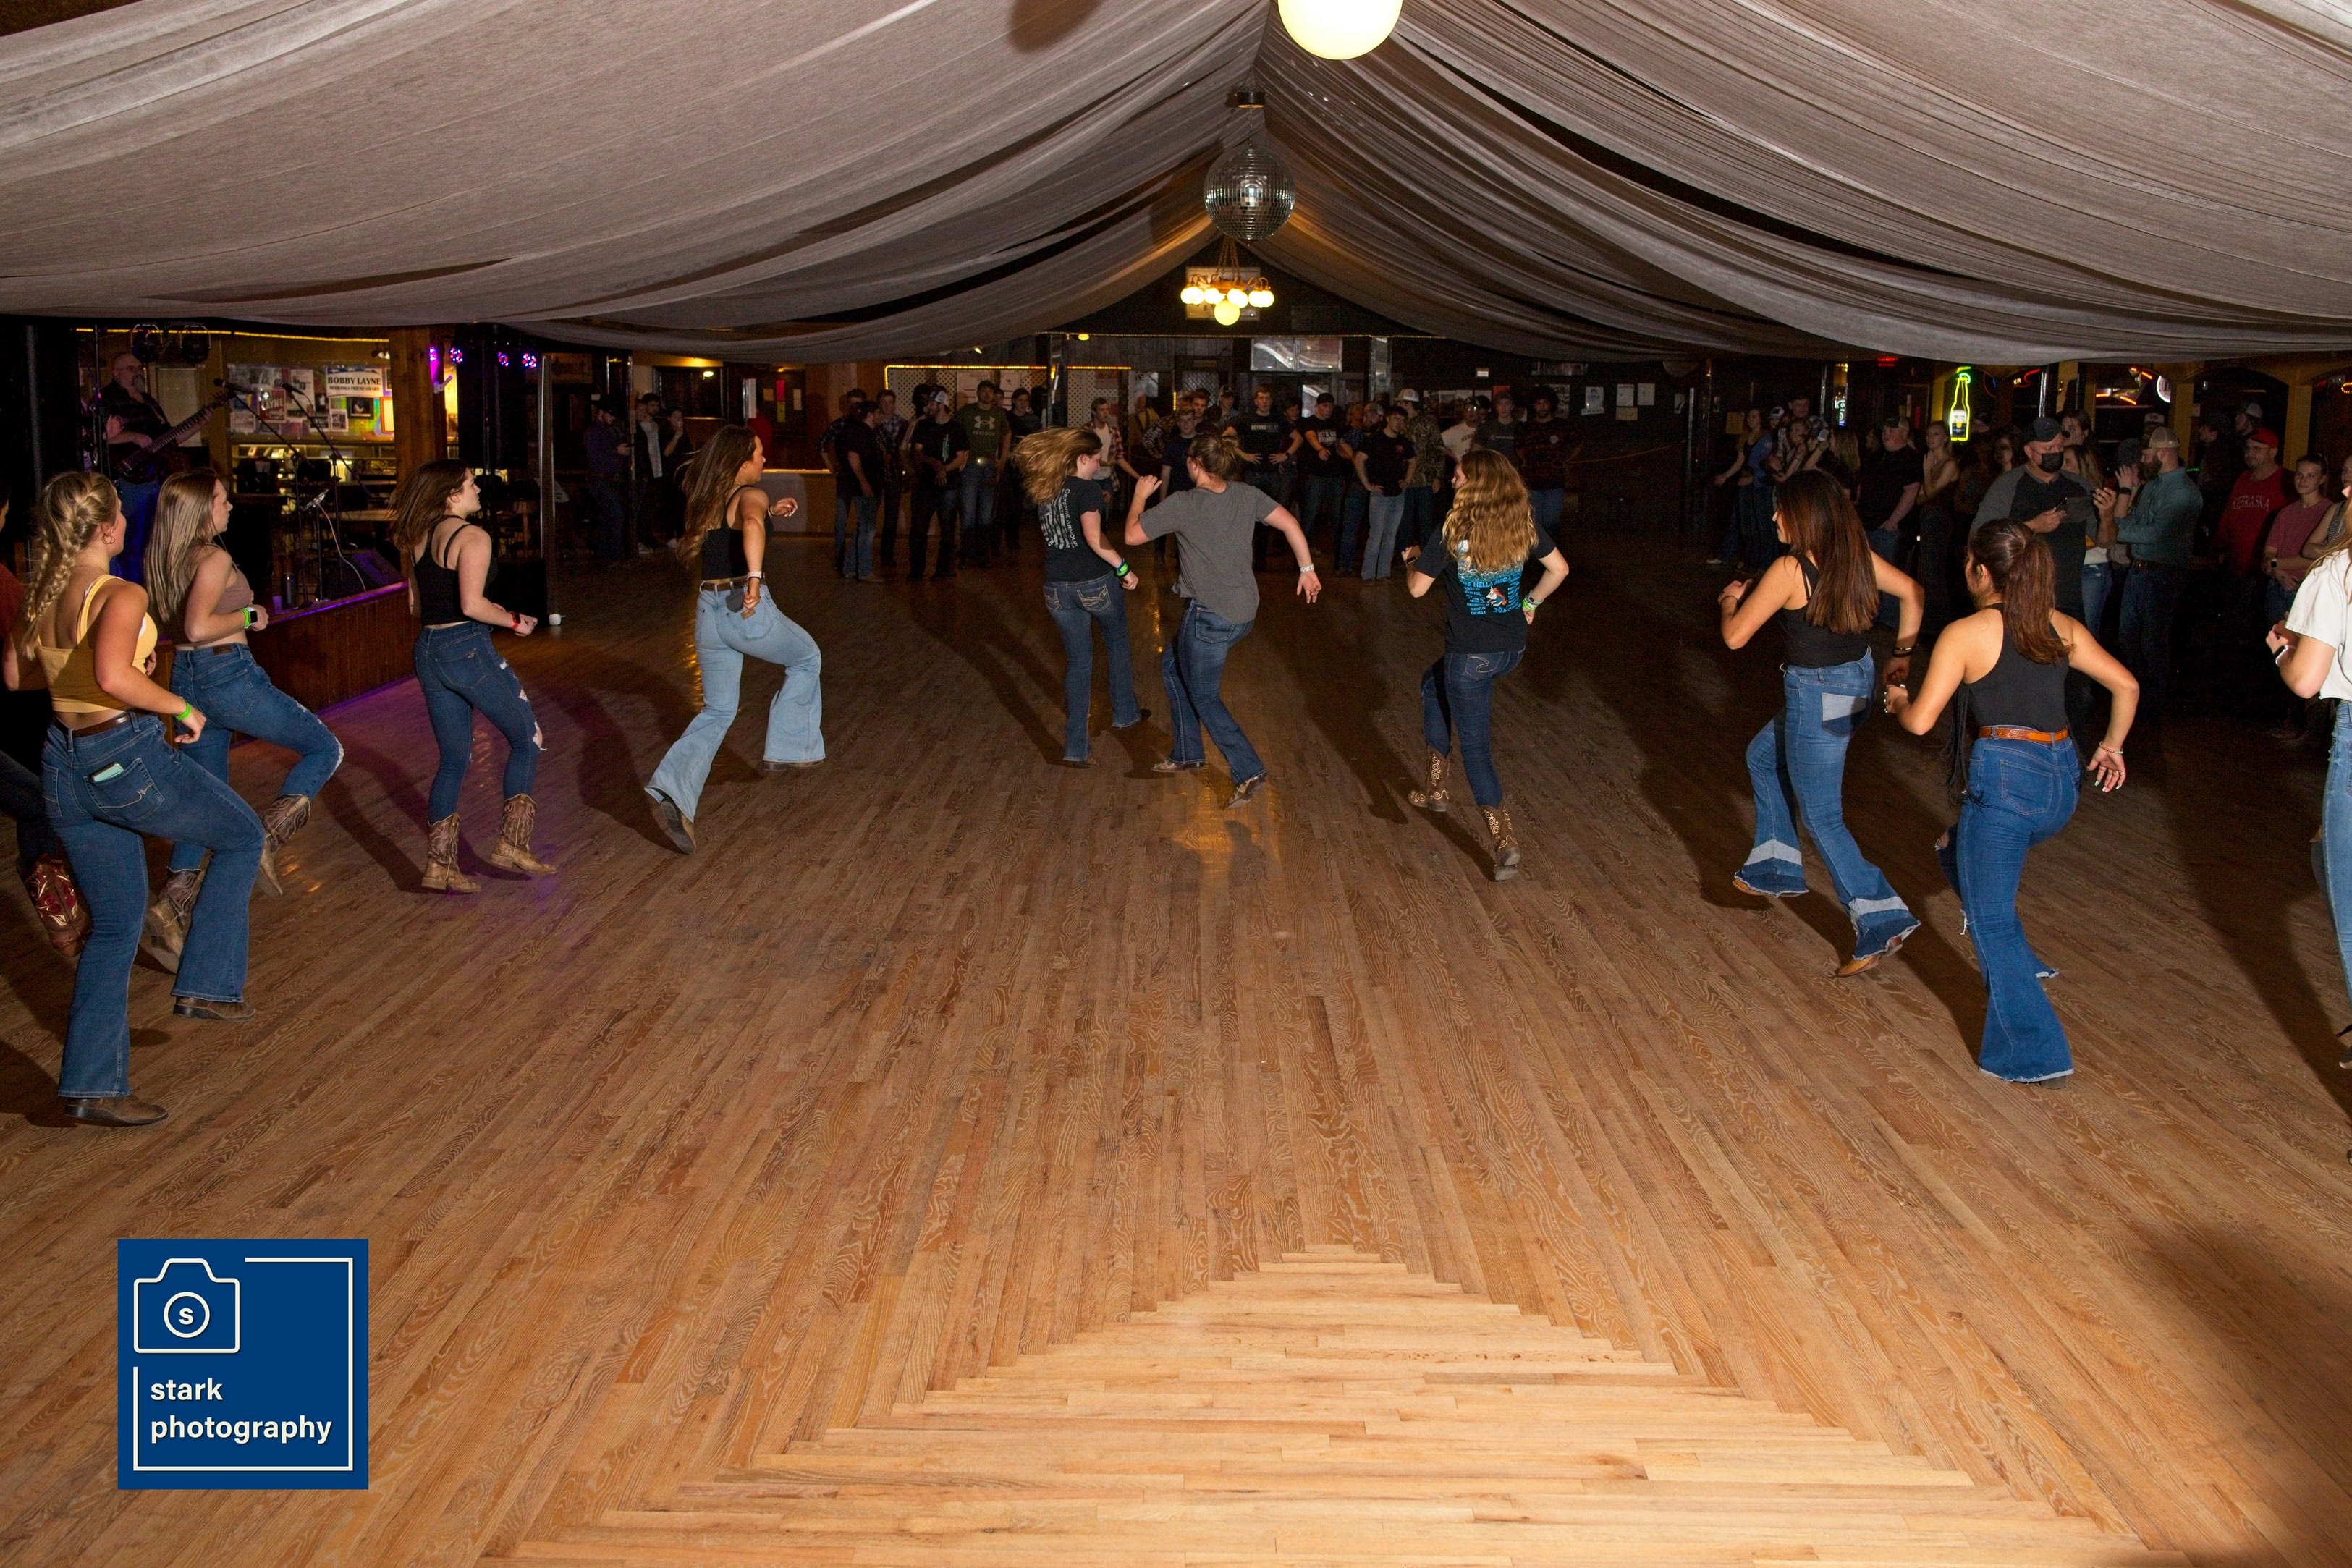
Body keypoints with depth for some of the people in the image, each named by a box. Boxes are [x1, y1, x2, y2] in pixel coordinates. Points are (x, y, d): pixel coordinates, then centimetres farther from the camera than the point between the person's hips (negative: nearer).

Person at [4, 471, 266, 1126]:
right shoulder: (120, 595, -16)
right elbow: (112, 675, -33)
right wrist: (181, 707, -20)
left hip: (65, 766, 8)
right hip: (129, 757, -8)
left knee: (114, 924, 16)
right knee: (241, 837, 18)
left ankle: (92, 1084, 16)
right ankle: (205, 985, 14)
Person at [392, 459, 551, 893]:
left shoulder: (416, 540, 12)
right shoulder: (471, 537, -12)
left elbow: (416, 606, 16)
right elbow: (472, 605, -21)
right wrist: (514, 621, -7)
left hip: (427, 652, 8)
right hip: (469, 650, -8)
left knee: (453, 759, 14)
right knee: (527, 739, 9)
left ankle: (439, 865, 12)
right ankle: (512, 844, 4)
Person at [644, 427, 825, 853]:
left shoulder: (706, 500, 14)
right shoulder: (751, 495, -8)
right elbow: (752, 524, -32)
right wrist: (755, 576, -43)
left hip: (708, 610, 7)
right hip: (747, 608, -7)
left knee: (718, 710, 15)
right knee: (807, 659, 23)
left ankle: (672, 790, -4)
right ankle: (784, 749, 22)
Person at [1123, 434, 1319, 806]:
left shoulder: (1183, 504, -16)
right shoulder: (1247, 495, 0)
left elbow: (1132, 536, -9)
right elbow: (1290, 524, -3)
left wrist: (1141, 496, 7)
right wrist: (1307, 569, 6)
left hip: (1209, 615, -7)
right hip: (1243, 612, 7)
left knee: (1204, 697, 8)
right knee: (1172, 663, 26)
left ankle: (1250, 772, -1)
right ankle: (1186, 754, 32)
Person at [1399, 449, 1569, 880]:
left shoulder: (1455, 529, -16)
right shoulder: (1523, 523, -2)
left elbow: (1417, 588, -9)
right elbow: (1559, 569, 6)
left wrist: (1411, 560, 12)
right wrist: (1530, 604, 19)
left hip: (1471, 654, -6)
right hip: (1513, 649, 7)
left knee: (1475, 747, 5)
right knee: (1434, 683, 31)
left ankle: (1505, 841, -4)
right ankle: (1436, 790, 36)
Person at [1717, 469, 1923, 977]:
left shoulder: (1790, 569, -21)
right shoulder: (1856, 554, 0)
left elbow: (1735, 636, -16)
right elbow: (1911, 593, 10)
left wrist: (1729, 601, 5)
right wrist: (1902, 655, 16)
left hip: (1818, 696, -9)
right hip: (1856, 682, 9)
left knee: (1821, 817, 4)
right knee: (1763, 756, 28)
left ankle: (1881, 922, 3)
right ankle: (1776, 870, 37)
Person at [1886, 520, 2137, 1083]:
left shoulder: (1965, 634, -7)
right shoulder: (2061, 626, 11)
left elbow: (1920, 720, -10)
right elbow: (2126, 686, 13)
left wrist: (1896, 700, 12)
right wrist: (2112, 746, 26)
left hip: (2004, 778, -7)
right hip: (2062, 778, 7)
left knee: (1991, 919, 5)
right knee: (1958, 852, 30)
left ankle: (2033, 1053, 7)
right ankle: (2020, 967, 26)